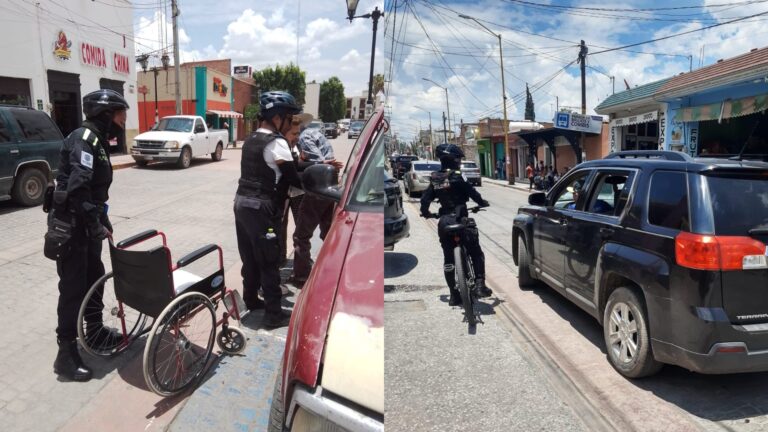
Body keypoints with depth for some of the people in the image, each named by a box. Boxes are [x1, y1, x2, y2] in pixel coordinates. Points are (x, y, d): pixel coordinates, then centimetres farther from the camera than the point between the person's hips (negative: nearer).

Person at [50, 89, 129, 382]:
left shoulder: (97, 140, 14)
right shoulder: (85, 138, -18)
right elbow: (78, 187, -27)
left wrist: (102, 221, 17)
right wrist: (96, 224, -21)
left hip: (85, 223, 10)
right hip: (71, 225, -10)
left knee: (94, 278, 19)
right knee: (73, 287, -4)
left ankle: (95, 331, 35)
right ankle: (66, 353, 6)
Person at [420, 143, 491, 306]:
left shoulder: (434, 179, 7)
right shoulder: (456, 177, -10)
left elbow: (425, 199, 10)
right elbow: (472, 192, -9)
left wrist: (426, 212, 27)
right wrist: (482, 203, 9)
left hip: (444, 222, 6)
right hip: (459, 219, -6)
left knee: (448, 259, 11)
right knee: (476, 254, 8)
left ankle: (454, 295, 16)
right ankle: (479, 284, -2)